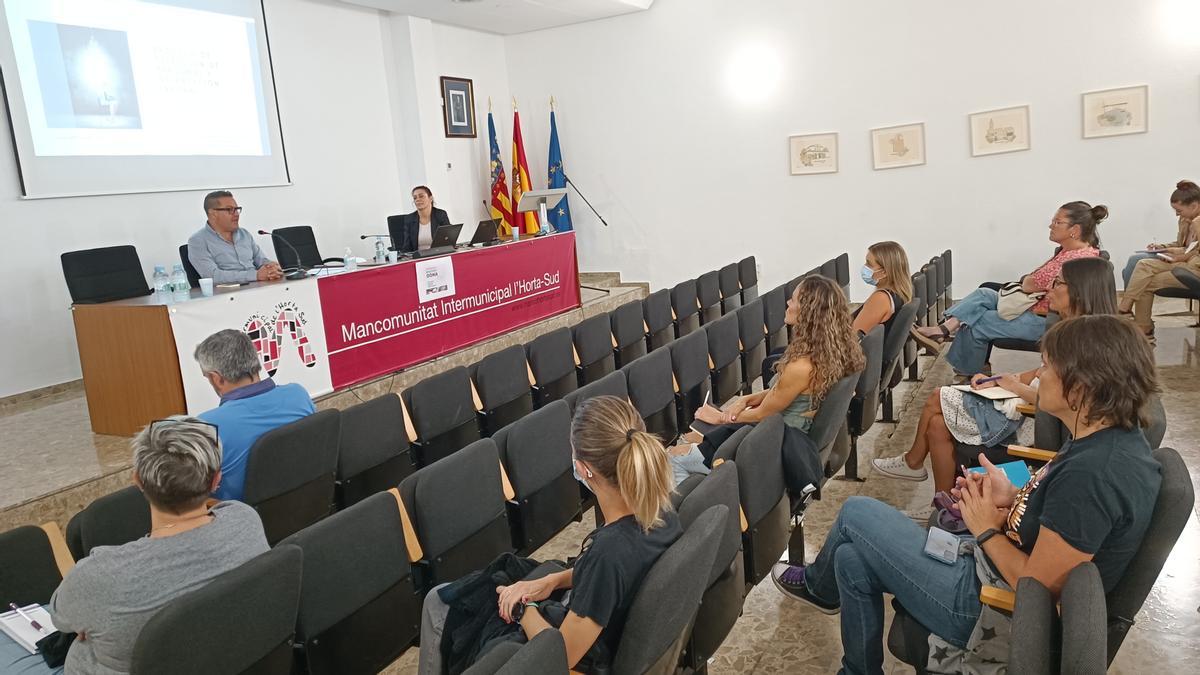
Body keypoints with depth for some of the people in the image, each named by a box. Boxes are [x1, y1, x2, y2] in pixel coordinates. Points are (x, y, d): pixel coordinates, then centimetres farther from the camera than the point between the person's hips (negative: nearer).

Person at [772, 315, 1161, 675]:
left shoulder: (1090, 472, -32)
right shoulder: (1117, 436, -1)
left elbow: (1037, 586, -27)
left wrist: (987, 529, -12)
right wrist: (1017, 498, 0)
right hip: (996, 573, 9)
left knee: (856, 514, 4)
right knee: (853, 559, 15)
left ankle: (817, 585, 36)